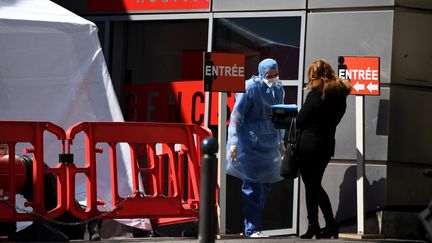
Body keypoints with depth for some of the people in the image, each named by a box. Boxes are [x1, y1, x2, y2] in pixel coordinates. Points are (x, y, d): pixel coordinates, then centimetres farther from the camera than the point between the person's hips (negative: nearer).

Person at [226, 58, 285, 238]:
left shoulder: (279, 89, 8)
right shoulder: (250, 88, -12)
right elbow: (237, 116, -11)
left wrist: (280, 139, 23)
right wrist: (234, 142, -14)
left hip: (270, 143, 7)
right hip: (251, 144, -7)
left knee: (265, 185, 9)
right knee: (252, 186, -8)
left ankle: (254, 224, 19)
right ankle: (252, 228, -6)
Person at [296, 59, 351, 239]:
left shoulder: (315, 95, -14)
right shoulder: (340, 95, 6)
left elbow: (300, 121, -10)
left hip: (309, 145, -7)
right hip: (327, 145, 7)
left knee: (311, 187, 2)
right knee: (316, 186, 18)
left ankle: (313, 228, 6)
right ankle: (331, 224, 14)